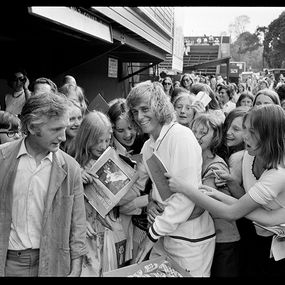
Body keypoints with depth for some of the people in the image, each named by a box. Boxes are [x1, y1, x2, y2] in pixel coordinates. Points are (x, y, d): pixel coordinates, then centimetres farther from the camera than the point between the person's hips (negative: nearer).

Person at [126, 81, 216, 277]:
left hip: (190, 235, -7)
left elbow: (186, 197, -23)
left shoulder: (181, 135, -19)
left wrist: (153, 233, -18)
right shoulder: (148, 145, 7)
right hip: (164, 232, 7)